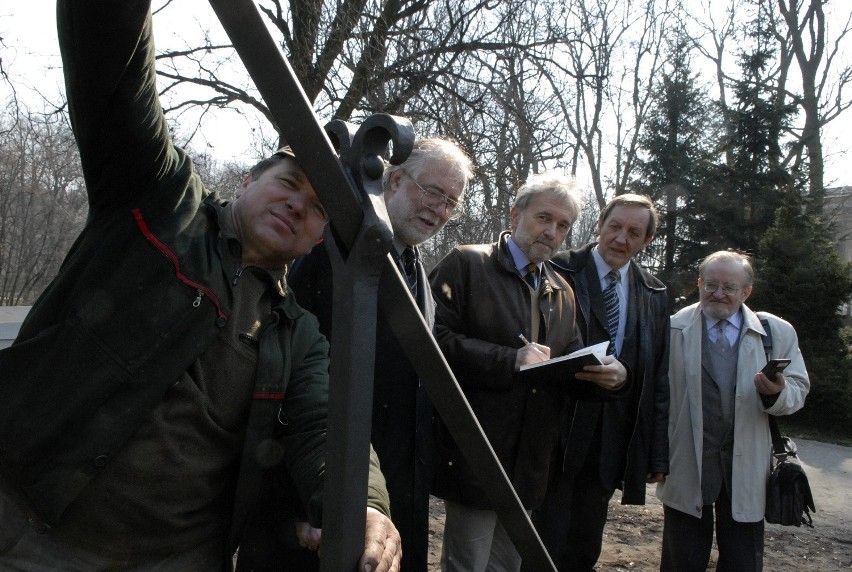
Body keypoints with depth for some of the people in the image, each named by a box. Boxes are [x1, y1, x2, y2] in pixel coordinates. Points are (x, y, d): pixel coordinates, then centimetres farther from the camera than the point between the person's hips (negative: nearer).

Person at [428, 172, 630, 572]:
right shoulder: (467, 264, -6)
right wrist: (510, 361, -22)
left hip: (531, 462, 7)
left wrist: (610, 377, -6)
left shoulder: (561, 292, 16)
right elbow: (435, 337, -17)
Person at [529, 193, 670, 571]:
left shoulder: (654, 295, 9)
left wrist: (657, 453, 10)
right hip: (557, 432, -4)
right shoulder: (559, 273, -5)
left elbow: (659, 378, 11)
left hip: (610, 443, 4)